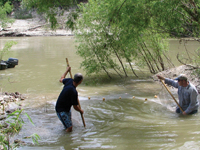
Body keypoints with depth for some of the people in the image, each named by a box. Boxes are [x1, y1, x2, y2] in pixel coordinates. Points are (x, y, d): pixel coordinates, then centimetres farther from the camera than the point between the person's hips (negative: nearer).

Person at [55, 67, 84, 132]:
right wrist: (81, 111, -1)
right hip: (61, 110, -9)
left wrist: (67, 70, 25)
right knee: (69, 128, -12)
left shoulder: (69, 81, -12)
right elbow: (75, 107, -22)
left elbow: (61, 79, 14)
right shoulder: (73, 92, -34)